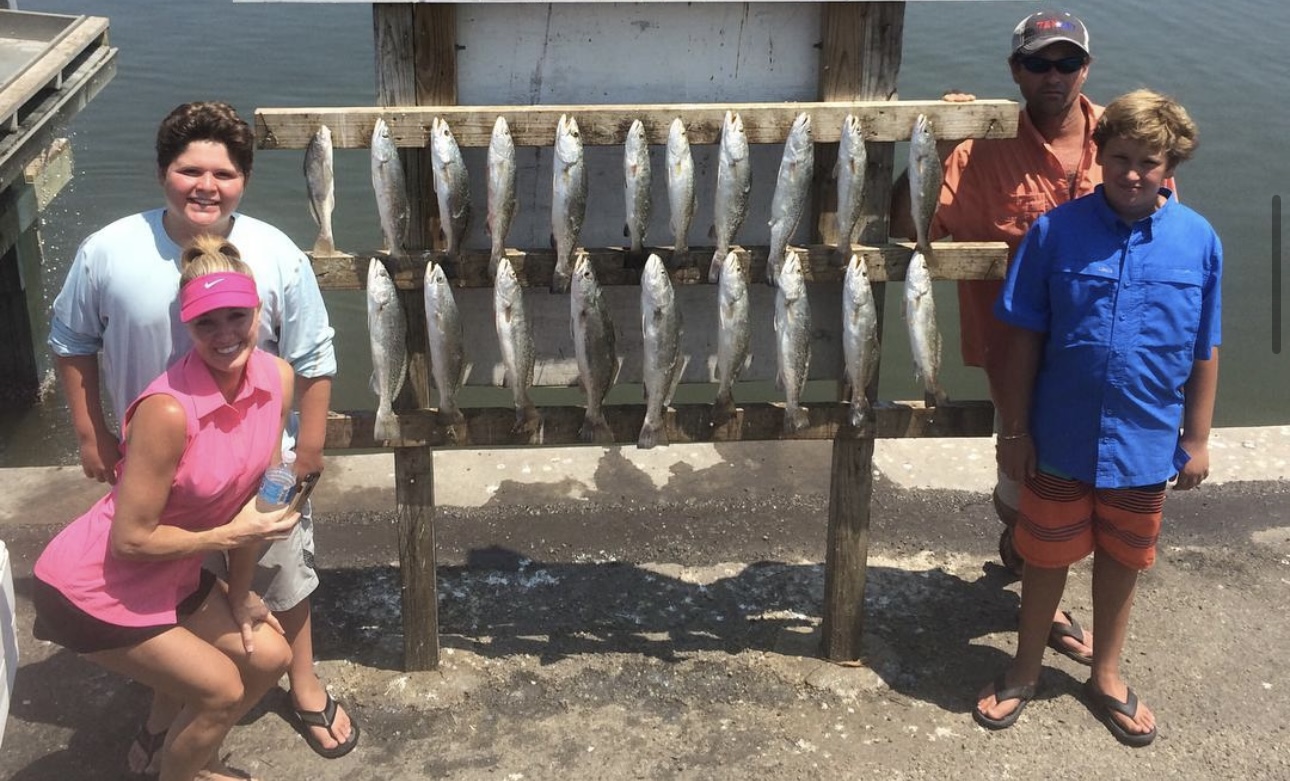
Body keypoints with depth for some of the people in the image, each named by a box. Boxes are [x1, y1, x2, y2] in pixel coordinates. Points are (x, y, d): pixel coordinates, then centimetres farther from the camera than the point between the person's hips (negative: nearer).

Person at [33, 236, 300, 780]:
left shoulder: (276, 379, -11)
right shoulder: (169, 410, -32)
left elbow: (255, 499, 1)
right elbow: (131, 539, -24)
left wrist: (238, 599, 7)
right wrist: (229, 536, -17)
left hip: (170, 575, 7)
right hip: (92, 588, -7)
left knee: (268, 657, 11)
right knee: (220, 689, -2)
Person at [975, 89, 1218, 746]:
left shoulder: (1198, 241, -7)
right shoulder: (1055, 232, -11)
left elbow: (1204, 353, 1)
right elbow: (1026, 338, -6)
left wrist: (1196, 439, 3)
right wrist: (1015, 429, -5)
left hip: (1146, 443, 1)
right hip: (1061, 439, -1)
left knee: (1122, 559, 18)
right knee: (1047, 555, 14)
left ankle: (1106, 676, 39)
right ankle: (1024, 671, 36)